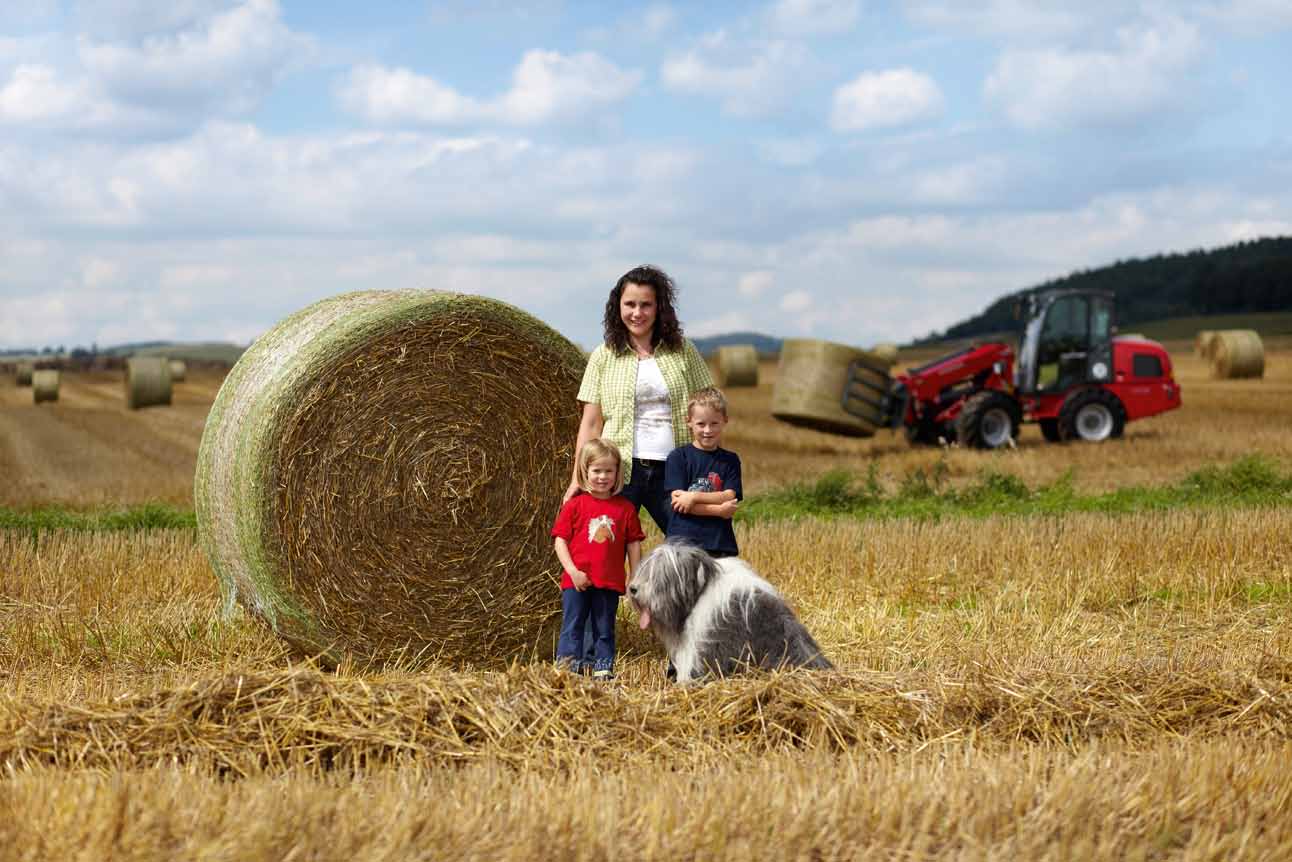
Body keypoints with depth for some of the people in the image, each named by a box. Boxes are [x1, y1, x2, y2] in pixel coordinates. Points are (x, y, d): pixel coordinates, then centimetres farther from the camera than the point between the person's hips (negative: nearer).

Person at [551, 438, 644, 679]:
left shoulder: (625, 508, 5)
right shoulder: (574, 505, 0)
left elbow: (633, 544, 8)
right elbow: (560, 540, -2)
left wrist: (634, 578, 5)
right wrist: (572, 571, -11)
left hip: (610, 582, 2)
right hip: (577, 581, -2)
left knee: (605, 630, 10)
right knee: (572, 627, 1)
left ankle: (604, 668, 15)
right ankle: (567, 667, 0)